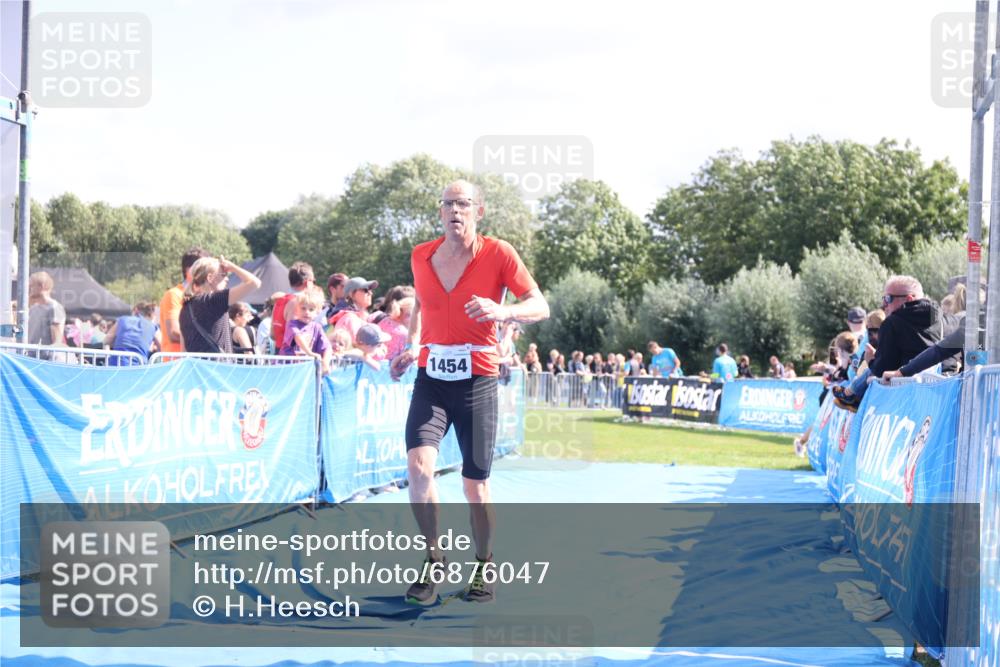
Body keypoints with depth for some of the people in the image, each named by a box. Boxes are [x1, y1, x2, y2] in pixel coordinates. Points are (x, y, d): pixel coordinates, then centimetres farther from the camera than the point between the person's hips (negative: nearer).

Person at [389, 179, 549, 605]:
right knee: (418, 464, -18)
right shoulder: (421, 257, 4)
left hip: (477, 381, -2)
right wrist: (412, 345, 9)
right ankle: (434, 560, -1)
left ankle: (484, 569, 26)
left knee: (475, 483, 4)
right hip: (431, 378, 2)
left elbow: (540, 307, -9)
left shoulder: (498, 254, -7)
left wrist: (502, 312, -28)